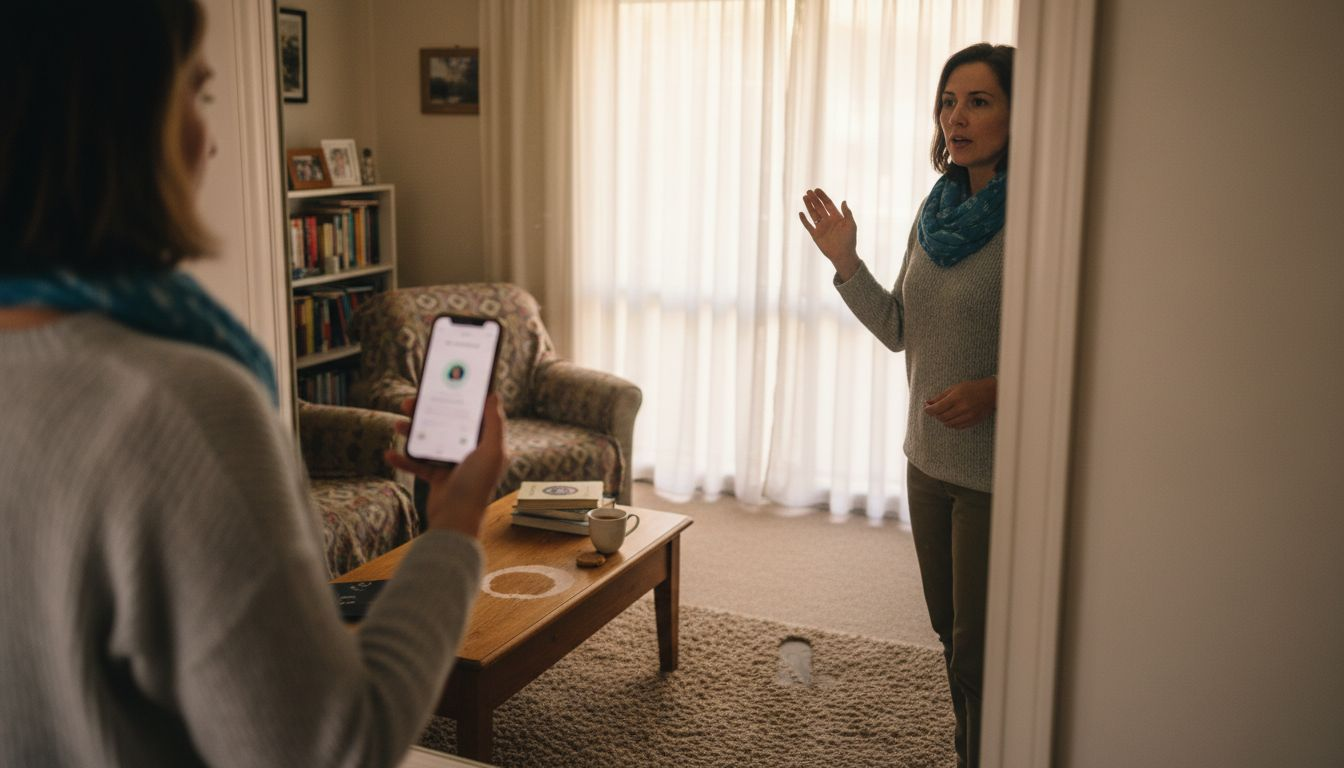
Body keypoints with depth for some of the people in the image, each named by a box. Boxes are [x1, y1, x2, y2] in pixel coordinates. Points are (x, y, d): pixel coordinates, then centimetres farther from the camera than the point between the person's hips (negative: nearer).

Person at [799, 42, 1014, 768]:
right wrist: (846, 263, 0)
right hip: (930, 458, 7)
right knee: (951, 634, 21)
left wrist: (995, 389, -28)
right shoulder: (937, 210, 6)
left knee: (979, 652, 3)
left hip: (997, 470, -7)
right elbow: (900, 330, 11)